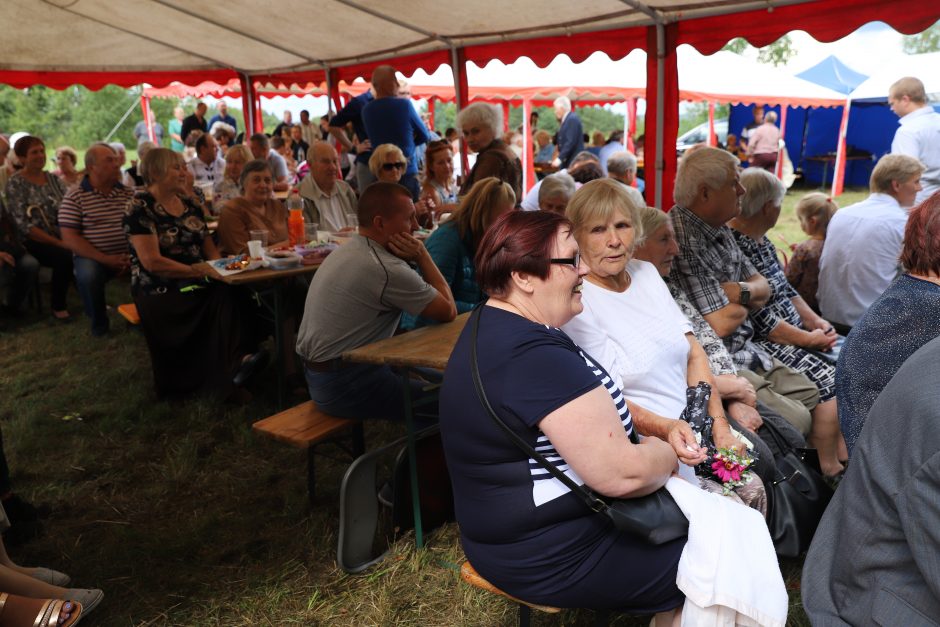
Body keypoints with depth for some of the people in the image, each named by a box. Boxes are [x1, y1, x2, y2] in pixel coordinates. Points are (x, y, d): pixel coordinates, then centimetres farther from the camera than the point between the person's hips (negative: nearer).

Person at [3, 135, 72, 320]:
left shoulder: (53, 179, 12)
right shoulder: (16, 184, -4)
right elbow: (24, 225, -12)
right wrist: (58, 243, -20)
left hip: (62, 238, 4)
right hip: (34, 243, -4)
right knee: (66, 256, -33)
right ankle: (58, 307, -12)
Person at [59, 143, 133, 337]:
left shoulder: (128, 194, 8)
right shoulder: (74, 198, -3)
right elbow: (70, 238, -8)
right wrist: (104, 259, -18)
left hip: (128, 256, 3)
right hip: (93, 257, -3)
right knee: (88, 275, -35)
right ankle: (99, 323, -7)